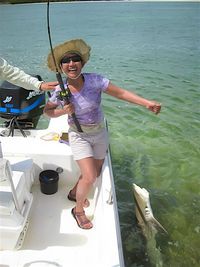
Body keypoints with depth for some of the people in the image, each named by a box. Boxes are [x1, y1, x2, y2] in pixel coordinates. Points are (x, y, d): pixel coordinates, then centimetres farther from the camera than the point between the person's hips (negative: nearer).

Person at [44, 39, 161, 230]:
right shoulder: (59, 91, -16)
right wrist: (63, 111, -22)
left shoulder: (95, 80, -19)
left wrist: (147, 103, -26)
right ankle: (78, 210, 17)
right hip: (79, 136, -2)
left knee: (95, 174, 18)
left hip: (99, 133, 3)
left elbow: (121, 93, -17)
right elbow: (47, 110, -1)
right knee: (89, 177, -13)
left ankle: (74, 193, 48)